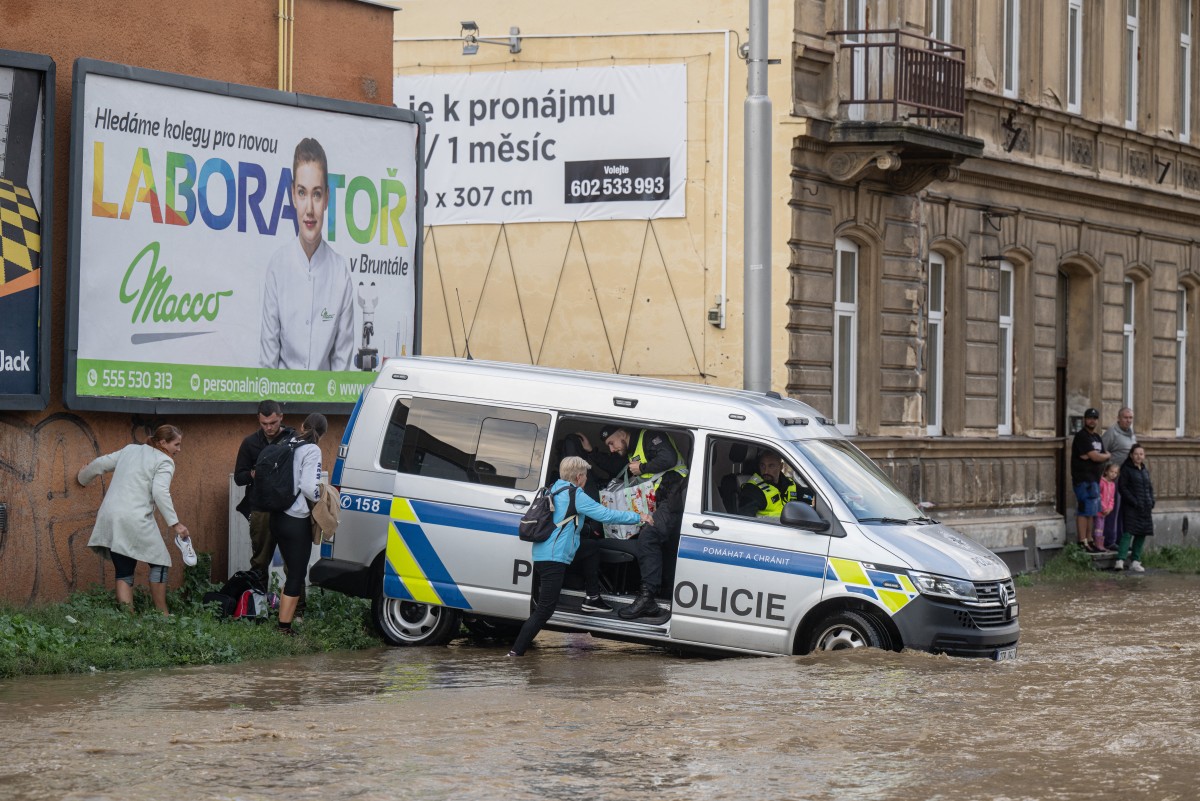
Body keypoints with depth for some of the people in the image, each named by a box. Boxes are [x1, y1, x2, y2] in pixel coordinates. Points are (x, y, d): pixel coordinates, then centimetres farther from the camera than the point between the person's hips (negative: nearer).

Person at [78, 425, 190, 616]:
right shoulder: (164, 462, 1)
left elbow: (99, 464, 25)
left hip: (110, 519, 6)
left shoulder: (129, 450, 21)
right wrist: (175, 524, -15)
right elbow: (160, 492, -14)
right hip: (136, 520, -6)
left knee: (124, 572, 8)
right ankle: (162, 614, 9)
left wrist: (83, 478, 45)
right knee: (159, 562, 10)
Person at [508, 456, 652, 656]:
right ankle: (516, 653, -13)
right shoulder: (575, 495, -11)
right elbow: (605, 514, -10)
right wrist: (638, 517, -1)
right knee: (545, 610, -10)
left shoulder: (554, 490, 15)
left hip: (541, 555, 10)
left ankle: (592, 599, 25)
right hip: (553, 559, -10)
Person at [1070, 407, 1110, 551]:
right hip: (1083, 479, -9)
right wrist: (1106, 455, 4)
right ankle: (1082, 541, -13)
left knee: (1092, 512, 11)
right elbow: (1096, 457, -15)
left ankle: (1089, 540, 16)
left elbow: (1104, 457, 10)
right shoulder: (1081, 436, -9)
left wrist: (1094, 456, -10)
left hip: (1094, 478, 9)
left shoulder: (1096, 437, 20)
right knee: (1084, 510, -12)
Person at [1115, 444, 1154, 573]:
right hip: (1131, 508, -7)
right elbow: (1122, 487, -10)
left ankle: (1135, 561, 14)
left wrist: (1151, 502, 5)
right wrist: (1134, 502, -16)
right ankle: (1120, 560, -22)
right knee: (1128, 532, -16)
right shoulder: (1126, 470, -5)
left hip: (1145, 509, 7)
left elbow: (1150, 488, 22)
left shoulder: (1145, 470, 15)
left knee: (1141, 534, 7)